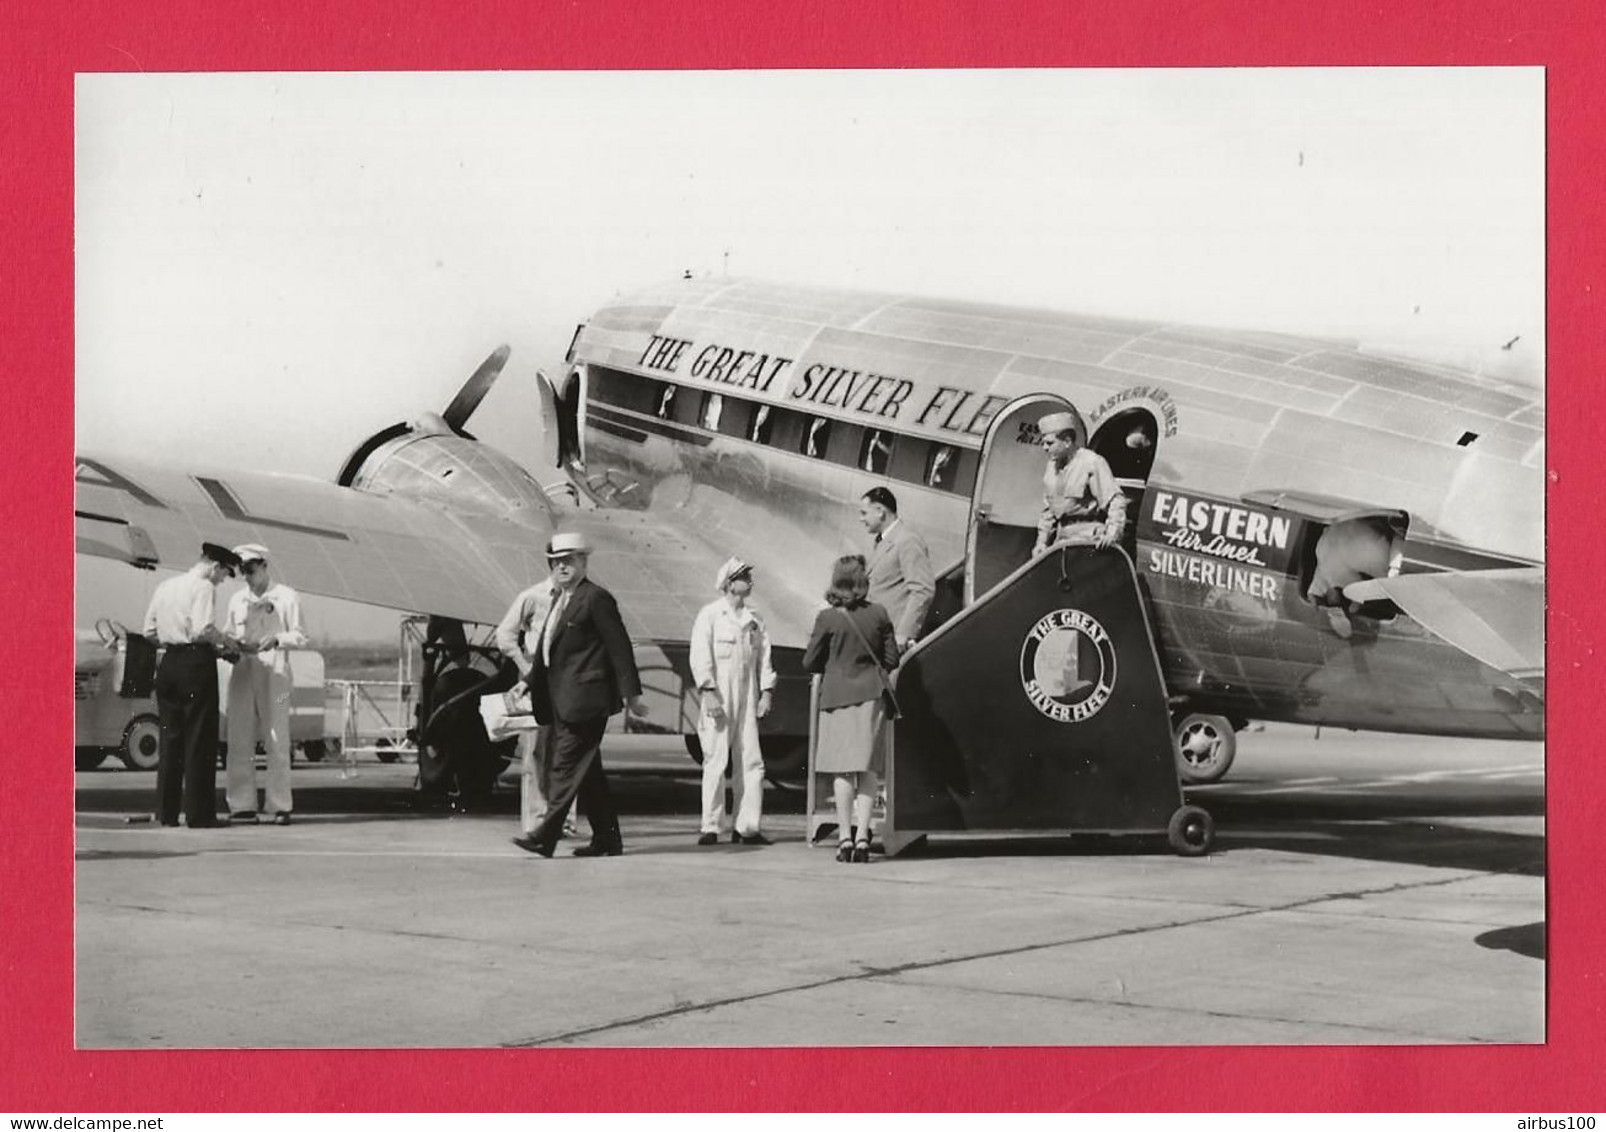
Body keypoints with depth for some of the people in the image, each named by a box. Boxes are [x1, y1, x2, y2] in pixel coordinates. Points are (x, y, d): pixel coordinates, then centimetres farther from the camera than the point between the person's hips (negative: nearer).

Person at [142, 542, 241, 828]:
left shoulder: (165, 587, 16)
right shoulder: (203, 587, -8)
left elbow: (150, 631, 14)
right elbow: (203, 630, -19)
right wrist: (223, 641, -1)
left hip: (169, 662, 7)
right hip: (196, 662, -7)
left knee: (169, 737, 11)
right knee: (199, 740, -3)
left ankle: (166, 812, 11)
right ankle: (198, 814, -2)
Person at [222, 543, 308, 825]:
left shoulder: (286, 597, 4)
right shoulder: (237, 599, 15)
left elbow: (299, 637, 3)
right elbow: (227, 634, 19)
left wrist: (277, 639, -16)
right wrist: (233, 643, -3)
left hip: (274, 675, -4)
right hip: (242, 674, 4)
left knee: (277, 743, -5)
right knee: (240, 743, 0)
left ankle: (279, 807, -1)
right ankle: (242, 806, 4)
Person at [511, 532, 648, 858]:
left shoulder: (596, 598, -9)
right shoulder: (559, 599, 18)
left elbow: (619, 647, -11)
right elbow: (546, 647, 23)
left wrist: (631, 693, -13)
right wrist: (529, 682, 16)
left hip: (584, 698, -9)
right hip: (561, 700, 9)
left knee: (566, 764, -10)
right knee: (587, 771, 11)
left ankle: (546, 836, -12)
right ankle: (606, 838, 16)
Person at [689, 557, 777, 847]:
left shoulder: (754, 619, 14)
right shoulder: (709, 615, -1)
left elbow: (764, 656, 16)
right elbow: (700, 656, -7)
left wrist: (766, 692, 6)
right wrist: (708, 693, -15)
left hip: (747, 700, 5)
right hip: (718, 700, -5)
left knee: (751, 762, 1)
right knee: (715, 762, -4)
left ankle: (748, 826, 7)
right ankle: (711, 827, 1)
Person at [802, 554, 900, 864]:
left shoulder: (828, 618, -7)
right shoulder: (878, 614, -1)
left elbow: (810, 662, -2)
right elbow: (891, 659, 5)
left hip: (838, 697, -2)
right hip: (871, 696, 2)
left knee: (842, 769, 3)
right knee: (868, 768, 6)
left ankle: (845, 835, 1)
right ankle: (862, 835, 0)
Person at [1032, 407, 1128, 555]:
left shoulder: (1092, 463, -11)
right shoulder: (1051, 468, 13)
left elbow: (1116, 500, -15)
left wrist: (1112, 533, -26)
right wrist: (1042, 541, 16)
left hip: (1088, 539, -7)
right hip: (1063, 538, 8)